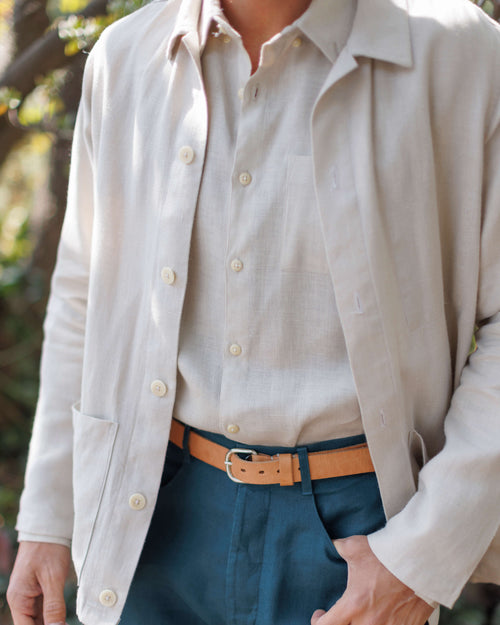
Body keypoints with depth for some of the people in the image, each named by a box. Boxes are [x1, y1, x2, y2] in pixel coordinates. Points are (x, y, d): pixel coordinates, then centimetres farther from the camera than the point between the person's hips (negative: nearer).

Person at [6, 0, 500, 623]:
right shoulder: (124, 58, 2)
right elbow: (87, 302, 9)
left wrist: (426, 551, -13)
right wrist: (45, 519, 9)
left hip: (351, 533, -2)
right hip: (162, 518, 3)